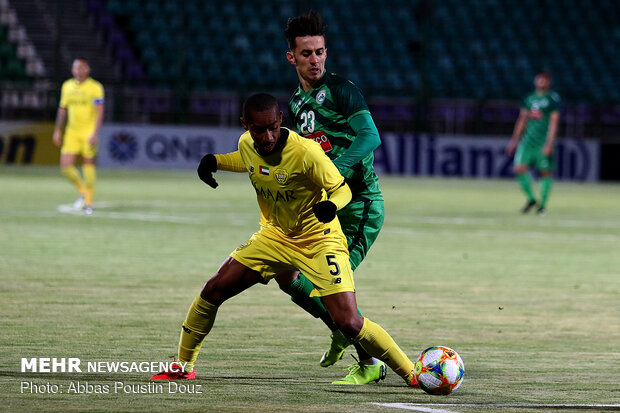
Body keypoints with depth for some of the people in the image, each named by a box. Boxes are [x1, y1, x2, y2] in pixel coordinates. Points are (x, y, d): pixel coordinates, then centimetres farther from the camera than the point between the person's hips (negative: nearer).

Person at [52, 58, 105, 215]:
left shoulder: (95, 87, -6)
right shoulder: (67, 86, 9)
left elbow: (100, 112, -10)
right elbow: (62, 109, 17)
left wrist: (95, 134, -19)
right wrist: (57, 131, 14)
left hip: (89, 131, -4)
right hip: (72, 131, 4)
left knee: (88, 164, -2)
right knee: (66, 165, -6)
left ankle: (88, 202, 9)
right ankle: (82, 190, 19)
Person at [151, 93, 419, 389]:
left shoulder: (305, 153, -28)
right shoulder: (247, 144, -8)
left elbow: (343, 189, -17)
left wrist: (331, 205, -40)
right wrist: (215, 160, 2)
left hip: (320, 240, -6)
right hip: (274, 235, 6)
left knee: (348, 323, -18)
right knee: (213, 290, -1)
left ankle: (411, 374, -3)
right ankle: (183, 366, 19)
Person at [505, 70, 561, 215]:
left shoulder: (554, 99, -2)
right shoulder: (529, 99, 12)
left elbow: (554, 123, -7)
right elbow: (522, 120, 18)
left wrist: (549, 144, -15)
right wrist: (515, 140, 16)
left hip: (544, 142, -4)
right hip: (528, 140, 4)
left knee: (545, 172, 0)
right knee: (519, 168, -7)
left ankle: (543, 205, 12)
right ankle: (531, 199, 11)